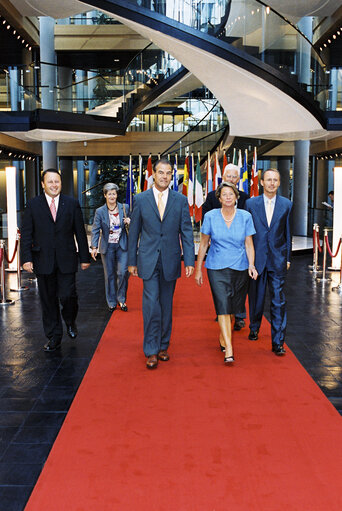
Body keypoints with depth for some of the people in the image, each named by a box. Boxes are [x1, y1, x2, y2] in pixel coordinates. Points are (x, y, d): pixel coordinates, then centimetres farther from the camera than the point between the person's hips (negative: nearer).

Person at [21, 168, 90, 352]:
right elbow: (26, 234, 2)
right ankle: (54, 336, 22)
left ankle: (70, 321, 25)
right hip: (43, 261, 1)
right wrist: (26, 258, -7)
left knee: (67, 295, -8)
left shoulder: (72, 204, 4)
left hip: (66, 260, -1)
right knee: (48, 300, 8)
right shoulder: (33, 205, 4)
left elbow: (80, 232, 5)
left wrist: (84, 257, 4)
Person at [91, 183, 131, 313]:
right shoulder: (100, 212, -4)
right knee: (109, 275, 7)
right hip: (107, 247, 0)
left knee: (122, 273, -7)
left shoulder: (125, 208, 0)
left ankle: (121, 299, 12)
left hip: (122, 246, 0)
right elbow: (95, 230, -4)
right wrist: (94, 247, -14)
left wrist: (129, 222, -11)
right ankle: (111, 302, 21)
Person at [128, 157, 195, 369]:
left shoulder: (181, 200, 3)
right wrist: (132, 261, 5)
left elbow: (186, 232, 2)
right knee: (151, 304, -7)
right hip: (148, 260, -1)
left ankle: (163, 346, 25)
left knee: (167, 305, 11)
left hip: (170, 260, 1)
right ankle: (151, 351, 2)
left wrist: (189, 260, -5)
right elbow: (134, 232, 6)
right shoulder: (141, 199, 2)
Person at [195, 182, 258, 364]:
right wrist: (198, 269, 5)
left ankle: (223, 336, 34)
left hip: (239, 267, 2)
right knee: (223, 306, -12)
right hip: (217, 267, -2)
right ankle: (229, 349, -13)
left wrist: (251, 264, -11)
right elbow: (203, 244, 5)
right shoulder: (210, 216, -1)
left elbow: (249, 244, 3)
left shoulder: (245, 217, 1)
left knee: (232, 307, 10)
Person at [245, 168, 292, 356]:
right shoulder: (251, 203, 2)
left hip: (278, 259, 0)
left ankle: (278, 342, 3)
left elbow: (287, 232, 8)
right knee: (256, 297, 13)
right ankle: (254, 328, 38)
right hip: (256, 258, 0)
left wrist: (287, 257, 5)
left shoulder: (286, 204, 4)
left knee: (278, 301, -3)